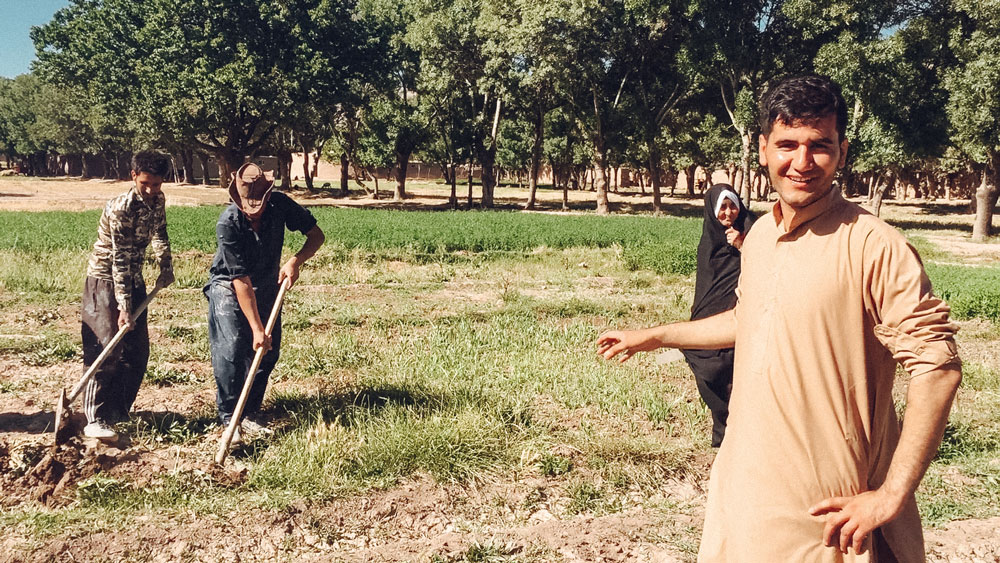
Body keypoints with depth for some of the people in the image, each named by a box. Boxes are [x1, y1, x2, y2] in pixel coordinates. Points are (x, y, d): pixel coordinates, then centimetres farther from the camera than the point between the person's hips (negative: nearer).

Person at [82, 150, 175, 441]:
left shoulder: (157, 201, -2)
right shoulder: (120, 209, -25)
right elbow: (120, 260, -27)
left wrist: (166, 267, 6)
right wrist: (124, 306, -28)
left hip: (133, 280, 8)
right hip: (105, 280, -8)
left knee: (138, 350, 6)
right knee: (107, 350, -13)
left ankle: (118, 411, 16)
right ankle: (95, 419, -11)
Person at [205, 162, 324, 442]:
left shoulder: (280, 205, -22)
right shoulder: (227, 224, -31)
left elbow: (316, 235, -10)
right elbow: (242, 282, -29)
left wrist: (295, 261, -29)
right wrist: (256, 328, -29)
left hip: (267, 287, 4)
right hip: (229, 288, -4)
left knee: (269, 351, 2)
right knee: (231, 350, -14)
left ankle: (250, 412, 16)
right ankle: (229, 418, -3)